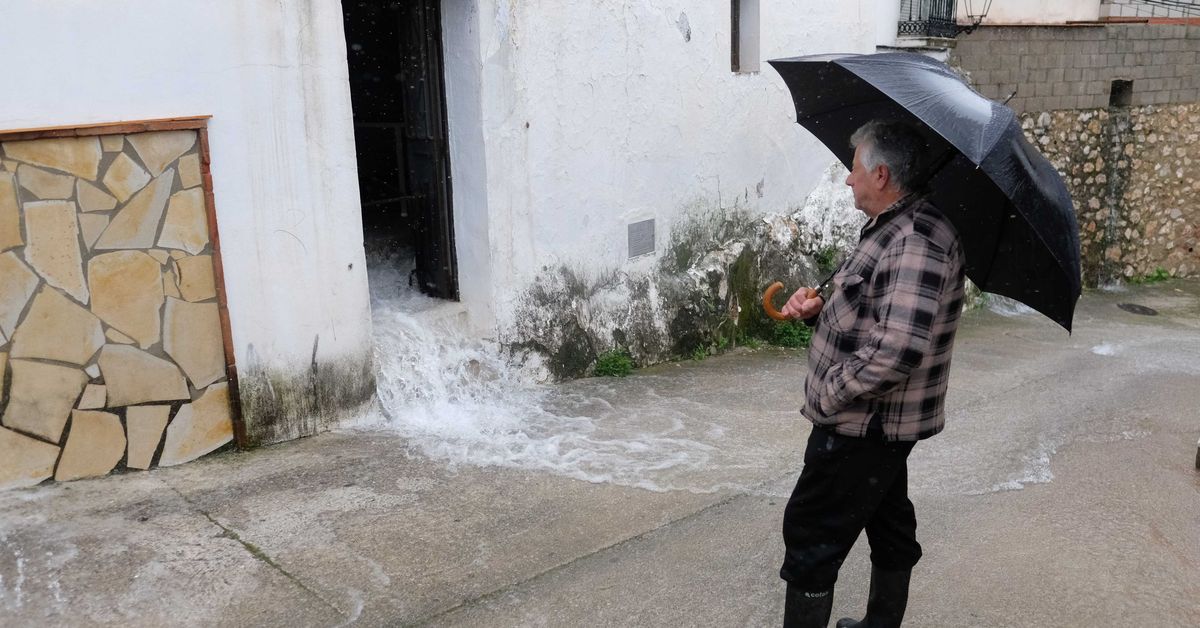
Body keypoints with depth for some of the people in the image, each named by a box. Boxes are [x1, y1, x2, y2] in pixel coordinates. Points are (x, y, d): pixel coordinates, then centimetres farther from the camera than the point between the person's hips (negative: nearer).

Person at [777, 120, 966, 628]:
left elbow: (898, 350, -33)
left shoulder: (917, 242, -24)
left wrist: (829, 391, -21)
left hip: (862, 427, -10)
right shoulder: (888, 228, 9)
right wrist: (817, 306, 0)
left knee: (812, 536, -1)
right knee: (889, 527, 22)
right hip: (883, 424, 10)